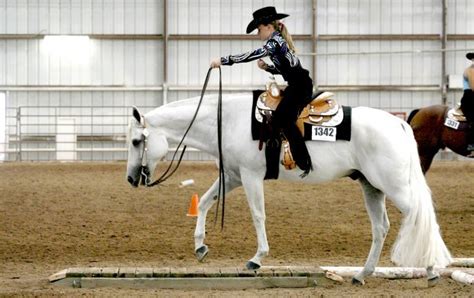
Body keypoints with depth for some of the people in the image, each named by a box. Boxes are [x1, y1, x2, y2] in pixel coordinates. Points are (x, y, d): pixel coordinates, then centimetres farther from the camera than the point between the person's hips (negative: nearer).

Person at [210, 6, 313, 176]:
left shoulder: (275, 41, -11)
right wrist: (266, 67, 12)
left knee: (283, 118, -21)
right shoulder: (278, 41, 20)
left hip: (300, 85, -11)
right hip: (298, 85, 11)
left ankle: (304, 163, -26)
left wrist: (223, 60, -24)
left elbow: (251, 56, -23)